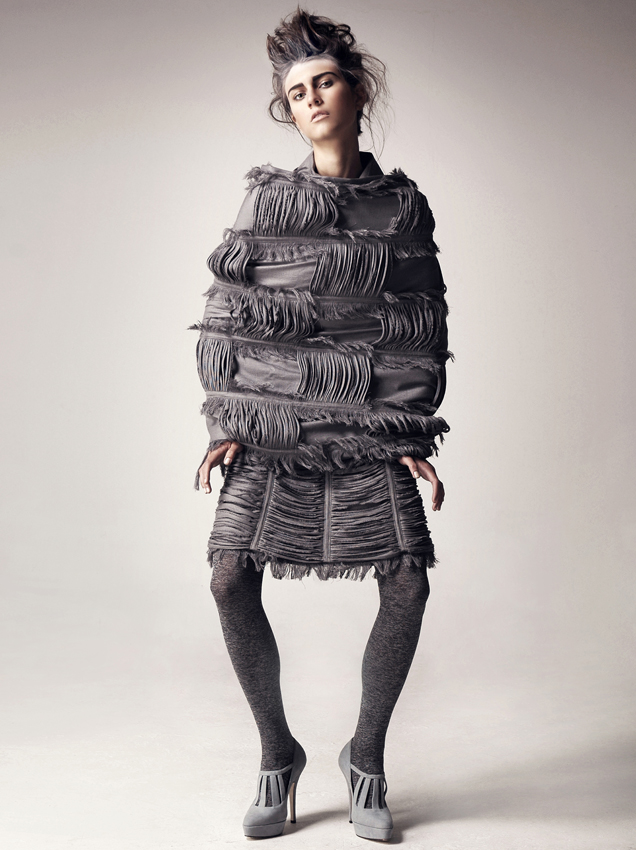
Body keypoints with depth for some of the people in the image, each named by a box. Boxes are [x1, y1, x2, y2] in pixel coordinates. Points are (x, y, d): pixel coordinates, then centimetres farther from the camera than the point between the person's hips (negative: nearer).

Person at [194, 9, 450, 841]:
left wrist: (415, 436, 0)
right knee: (231, 577, -11)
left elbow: (427, 330, 8)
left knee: (407, 583, -10)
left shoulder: (405, 206, 9)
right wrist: (225, 424, -3)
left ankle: (366, 756, 14)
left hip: (370, 430, 0)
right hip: (272, 427, 0)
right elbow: (223, 312, 5)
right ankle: (278, 755, 11)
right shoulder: (265, 196, 8)